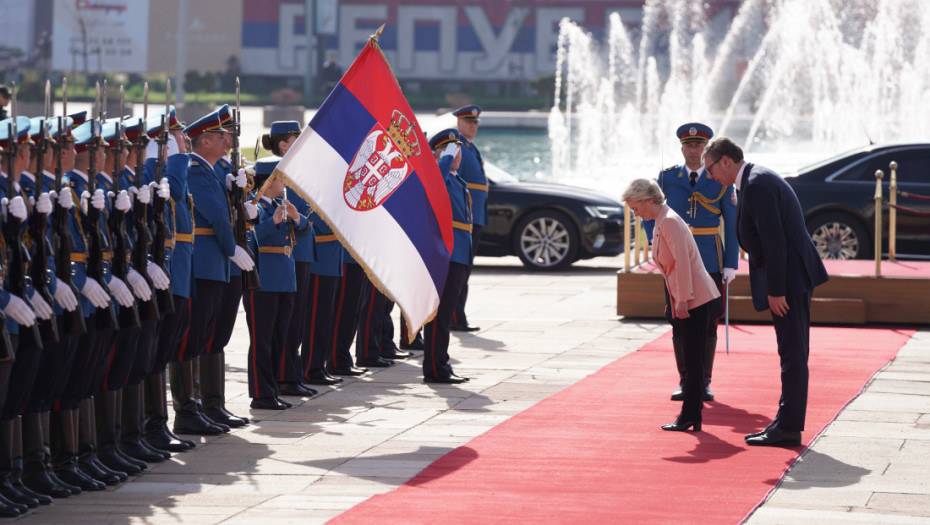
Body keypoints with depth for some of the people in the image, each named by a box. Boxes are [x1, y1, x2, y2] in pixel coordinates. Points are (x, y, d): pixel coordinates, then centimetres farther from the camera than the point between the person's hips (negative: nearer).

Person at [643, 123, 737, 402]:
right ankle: (685, 382, 10)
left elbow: (731, 224, 2)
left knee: (708, 323, 1)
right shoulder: (667, 178, 5)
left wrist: (731, 264, -3)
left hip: (710, 262, -1)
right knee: (679, 321, 2)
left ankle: (704, 382, 9)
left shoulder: (720, 180, 1)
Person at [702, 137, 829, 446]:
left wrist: (776, 291, -20)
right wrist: (775, 288, 18)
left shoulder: (756, 185, -17)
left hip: (789, 275, -11)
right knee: (791, 354, 13)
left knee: (793, 354, -7)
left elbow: (773, 241, -22)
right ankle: (786, 422, 18)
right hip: (792, 278, 11)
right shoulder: (758, 179, 16)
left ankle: (788, 429, -4)